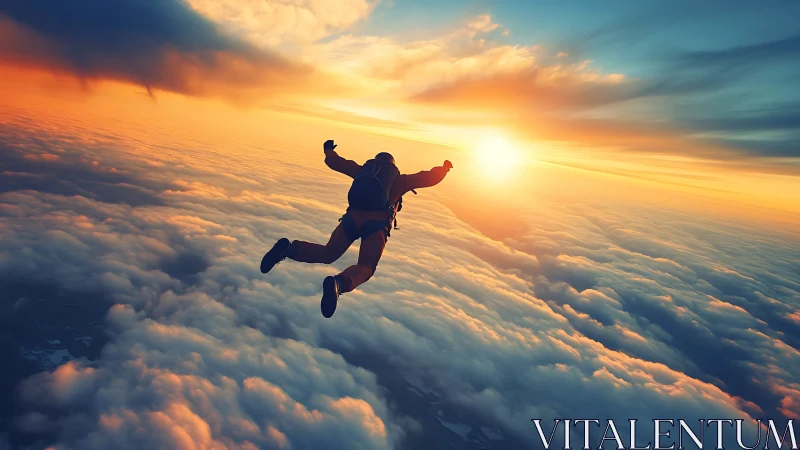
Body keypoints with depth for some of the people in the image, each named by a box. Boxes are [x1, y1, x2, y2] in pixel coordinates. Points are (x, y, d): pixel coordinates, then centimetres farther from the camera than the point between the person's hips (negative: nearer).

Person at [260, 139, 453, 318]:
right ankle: (339, 283, -39)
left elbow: (335, 162, 32)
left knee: (327, 253, 14)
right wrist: (444, 168, 40)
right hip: (376, 223, -3)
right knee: (365, 268, -5)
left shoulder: (363, 170, 26)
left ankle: (289, 248, -11)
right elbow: (429, 178, 20)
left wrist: (329, 151, 54)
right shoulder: (398, 179, 20)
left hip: (352, 218, 3)